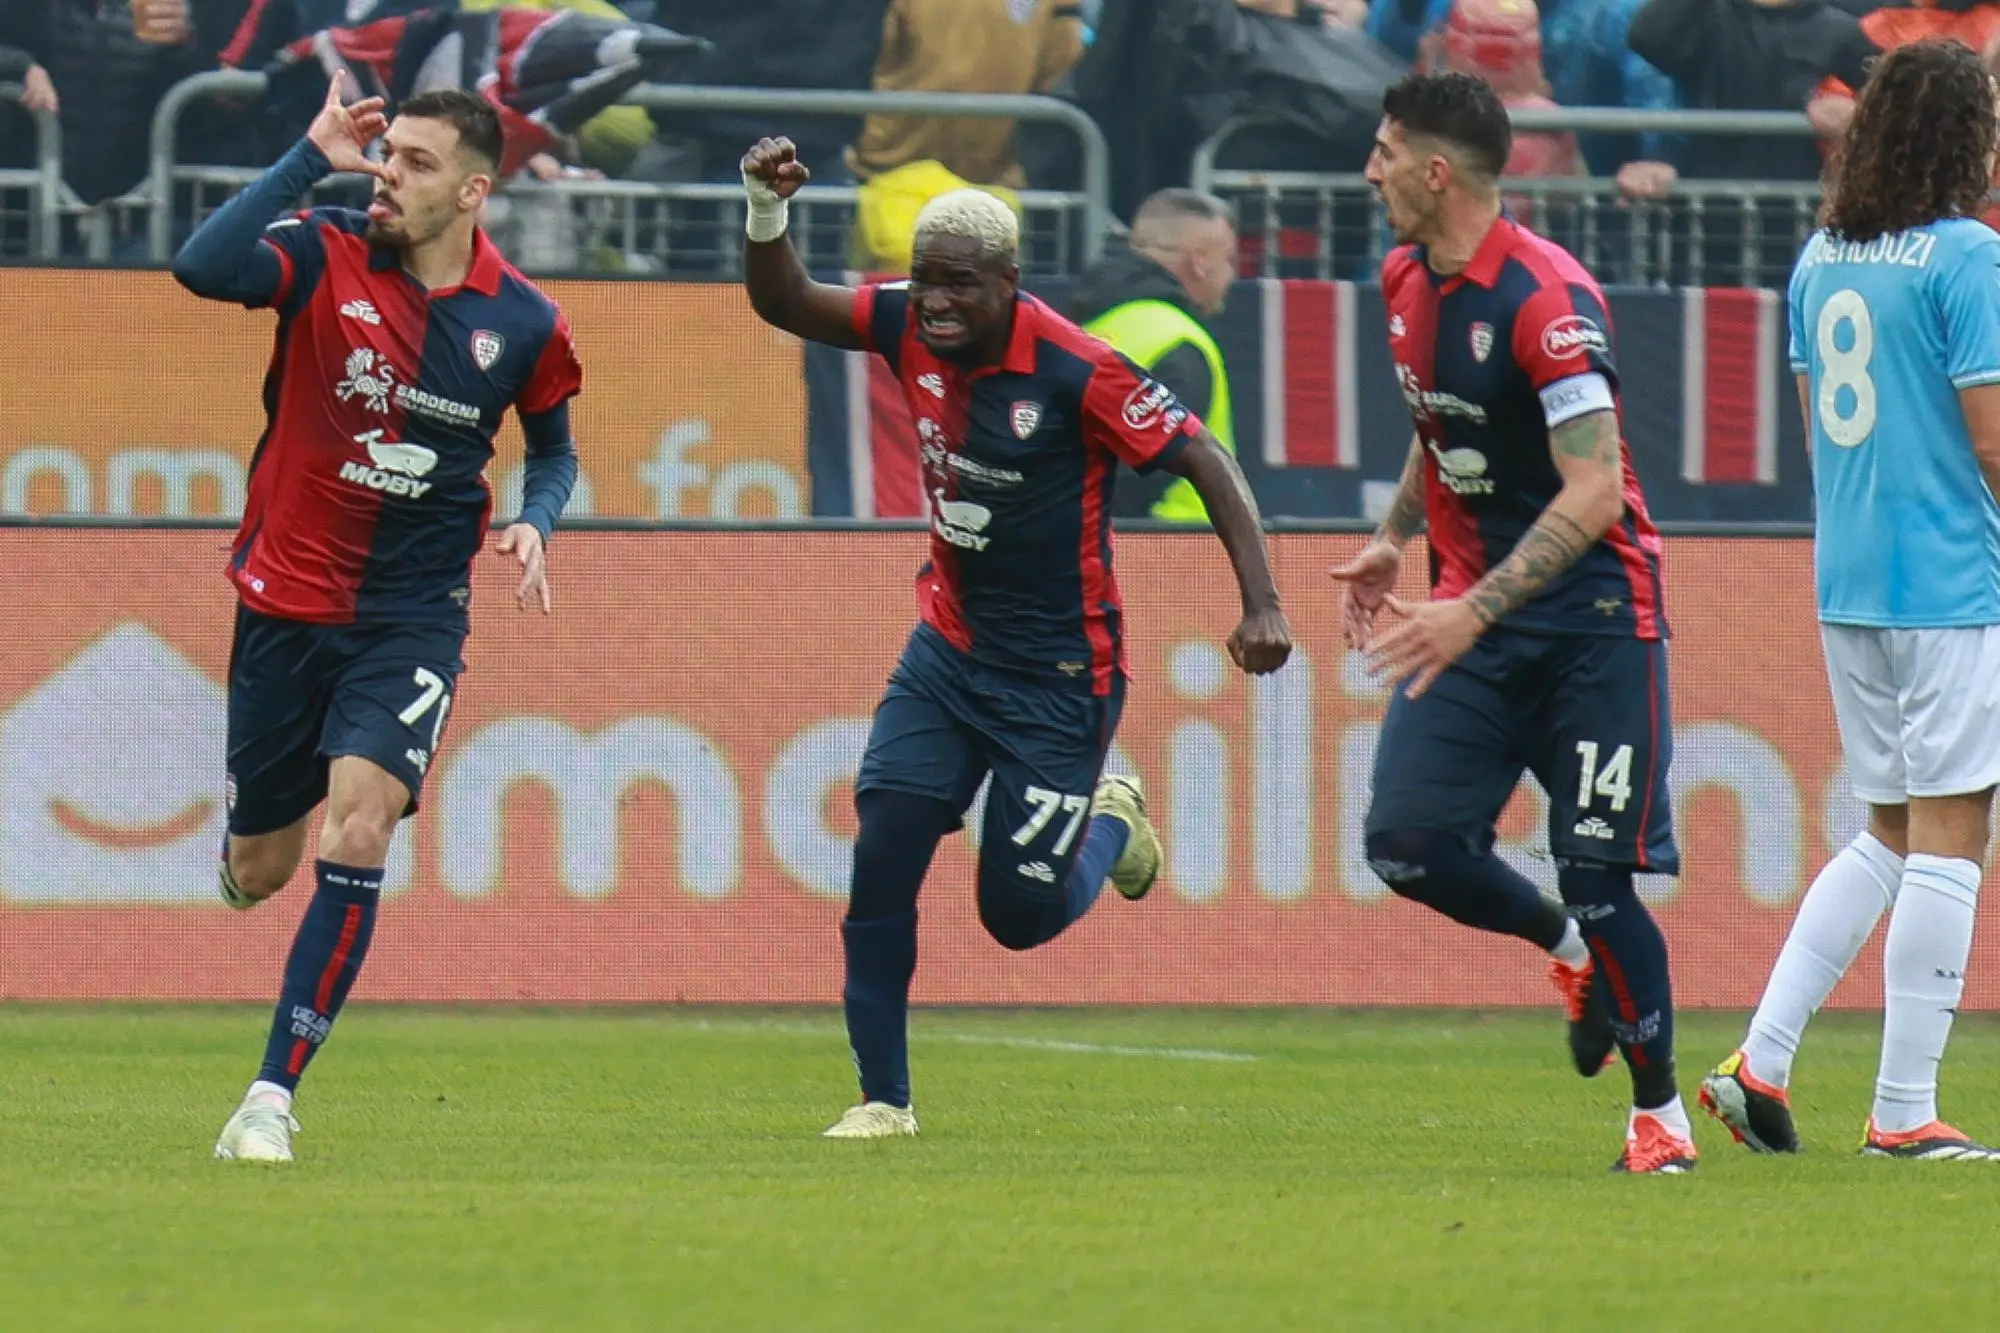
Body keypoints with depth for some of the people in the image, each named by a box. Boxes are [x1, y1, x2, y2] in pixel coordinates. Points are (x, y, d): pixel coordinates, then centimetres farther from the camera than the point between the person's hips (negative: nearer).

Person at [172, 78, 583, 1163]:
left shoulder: (523, 323, -3)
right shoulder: (324, 259, -9)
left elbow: (554, 449, 15)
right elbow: (202, 268, -30)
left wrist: (533, 525, -6)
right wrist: (311, 160, -27)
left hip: (414, 616, 0)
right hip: (287, 597, 1)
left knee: (358, 834, -21)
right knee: (258, 870, 9)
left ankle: (274, 1094, -13)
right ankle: (249, 840, 51)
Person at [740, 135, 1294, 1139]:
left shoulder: (1075, 372, -23)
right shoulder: (909, 326, -7)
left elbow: (1205, 462, -19)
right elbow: (785, 305, 1)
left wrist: (1262, 604, -27)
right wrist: (767, 210, -19)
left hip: (1060, 671, -5)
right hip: (949, 649, 5)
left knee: (1020, 914, 0)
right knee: (881, 861, -8)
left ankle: (1109, 819, 34)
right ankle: (882, 1097, 3)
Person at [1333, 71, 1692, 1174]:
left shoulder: (1545, 298, -20)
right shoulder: (1406, 281, 6)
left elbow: (1595, 494, -24)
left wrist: (1473, 613, -29)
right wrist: (1394, 540, 13)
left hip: (1589, 611, -7)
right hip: (1472, 607, 7)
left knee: (1597, 876, -7)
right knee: (1407, 843, -6)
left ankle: (1660, 1114, 8)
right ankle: (1571, 951, 21)